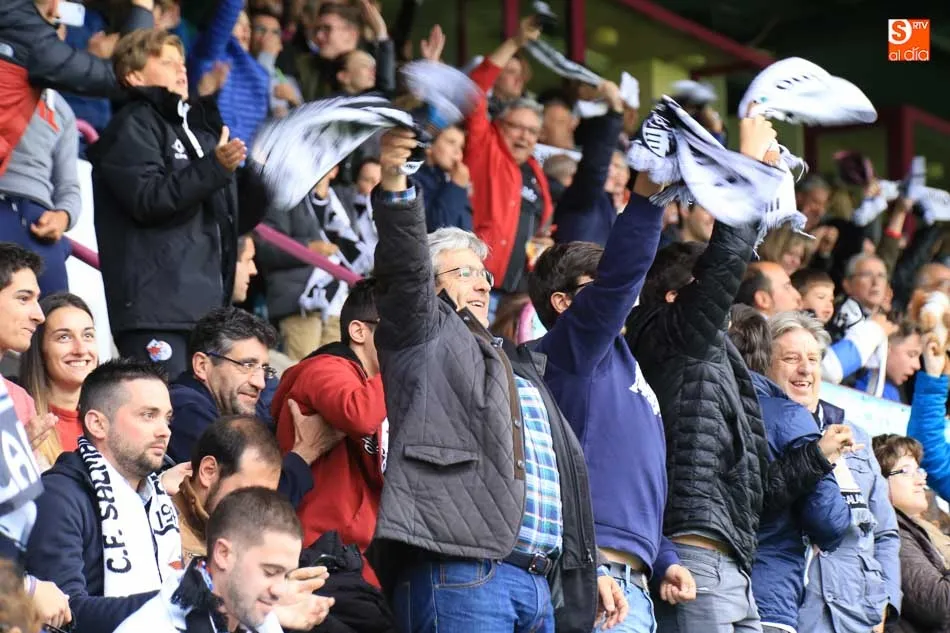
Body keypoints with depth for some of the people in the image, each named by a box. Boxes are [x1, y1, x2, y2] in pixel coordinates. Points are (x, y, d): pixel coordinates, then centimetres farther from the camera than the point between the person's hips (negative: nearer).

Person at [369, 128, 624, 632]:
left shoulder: (517, 368, 32)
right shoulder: (427, 338, 10)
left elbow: (560, 476, 33)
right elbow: (405, 269, -10)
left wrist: (588, 571, 27)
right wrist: (392, 185, -27)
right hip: (460, 575, -8)